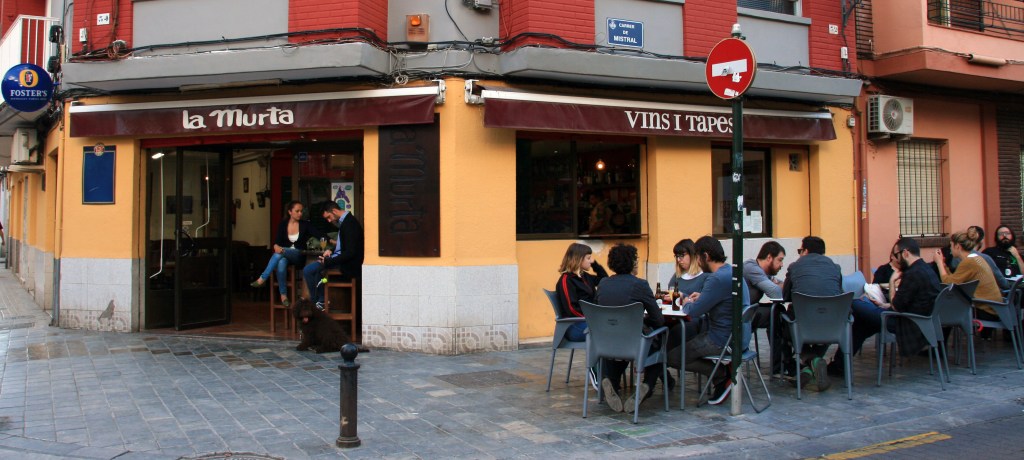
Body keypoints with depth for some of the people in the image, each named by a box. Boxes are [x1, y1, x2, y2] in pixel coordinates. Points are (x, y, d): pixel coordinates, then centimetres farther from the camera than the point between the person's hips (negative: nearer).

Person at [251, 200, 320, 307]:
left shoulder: (305, 225, 1)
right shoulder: (283, 224, 6)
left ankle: (262, 279, -32)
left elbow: (319, 235, -12)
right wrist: (276, 246, -25)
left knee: (279, 254, -34)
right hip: (284, 256, 2)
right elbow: (277, 241, 0)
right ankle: (283, 295, -32)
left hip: (299, 256, -2)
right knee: (281, 263, -37)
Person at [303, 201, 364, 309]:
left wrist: (328, 261, -20)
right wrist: (331, 250, 4)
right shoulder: (345, 221, 10)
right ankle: (321, 300, 22)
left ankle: (315, 303, 5)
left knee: (308, 271, -11)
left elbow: (350, 252, -25)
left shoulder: (349, 224, -21)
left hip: (348, 265, -11)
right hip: (342, 259, 11)